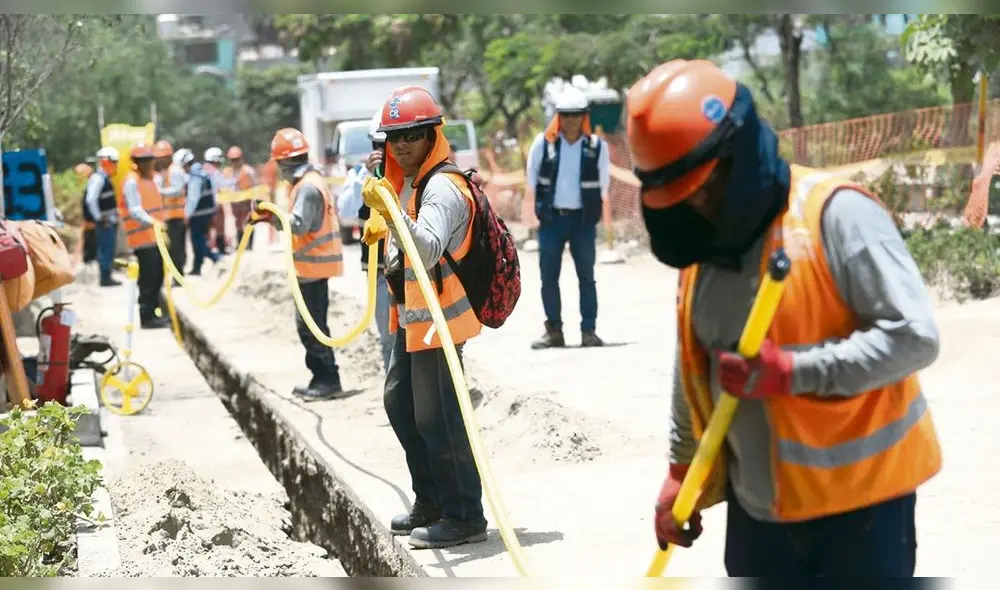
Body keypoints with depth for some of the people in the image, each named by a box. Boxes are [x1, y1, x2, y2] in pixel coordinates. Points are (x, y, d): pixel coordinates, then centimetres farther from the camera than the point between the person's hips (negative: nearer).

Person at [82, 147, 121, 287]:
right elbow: (90, 200, -25)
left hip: (110, 222, 10)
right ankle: (105, 278, -4)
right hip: (104, 223, -10)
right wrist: (99, 218, -20)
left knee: (109, 249, 13)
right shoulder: (97, 179, -16)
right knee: (106, 249, -7)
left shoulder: (105, 179, 15)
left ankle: (107, 276, 19)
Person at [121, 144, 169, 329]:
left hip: (154, 236, 9)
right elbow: (135, 210, -23)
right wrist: (152, 222, -37)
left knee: (157, 276, 13)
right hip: (143, 238, -9)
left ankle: (152, 312, 22)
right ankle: (147, 317, -6)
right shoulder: (131, 182, -12)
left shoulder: (149, 179, 17)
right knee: (148, 277, -10)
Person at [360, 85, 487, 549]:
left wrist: (390, 212, -44)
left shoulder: (443, 187, -20)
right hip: (411, 316, 11)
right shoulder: (406, 183, 12)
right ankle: (431, 502, 31)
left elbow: (428, 249, -36)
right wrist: (384, 222, 22)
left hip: (436, 318, -11)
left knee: (436, 417, -7)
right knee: (400, 403, 19)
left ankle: (464, 517, 2)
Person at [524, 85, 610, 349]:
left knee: (587, 276, 2)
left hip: (583, 220, -1)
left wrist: (591, 208, 8)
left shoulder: (597, 146, -2)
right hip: (551, 218, 1)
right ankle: (553, 330, 10)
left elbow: (603, 184, 8)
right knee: (548, 276, 2)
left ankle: (589, 330, 7)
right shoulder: (543, 143, -2)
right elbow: (532, 179, 10)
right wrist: (542, 205, 10)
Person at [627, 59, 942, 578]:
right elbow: (693, 370, 18)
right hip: (757, 501, 7)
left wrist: (792, 370, -26)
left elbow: (913, 336, -22)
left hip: (859, 495, -7)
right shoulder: (703, 242, 6)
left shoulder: (836, 213, -17)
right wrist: (682, 472, 20)